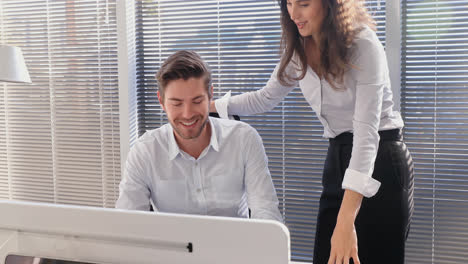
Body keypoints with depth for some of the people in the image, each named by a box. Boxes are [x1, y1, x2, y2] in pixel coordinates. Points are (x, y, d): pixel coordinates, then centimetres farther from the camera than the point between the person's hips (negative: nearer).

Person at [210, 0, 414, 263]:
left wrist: (346, 221, -35)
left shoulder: (363, 45, -20)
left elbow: (367, 130, -27)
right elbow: (266, 98, 17)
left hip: (380, 161, -6)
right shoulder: (299, 48, 2)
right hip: (337, 159, 6)